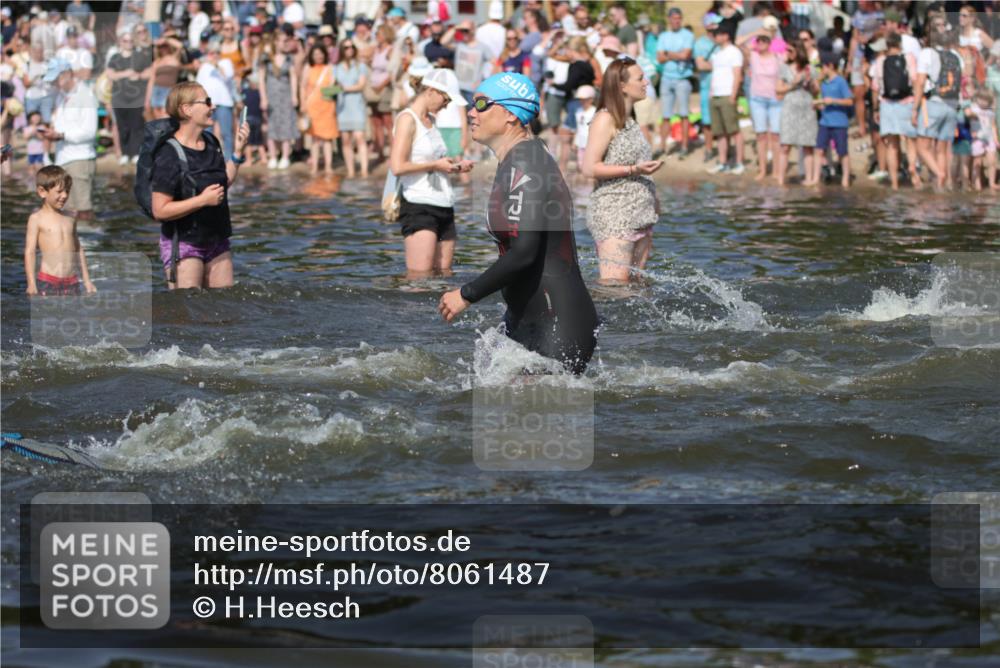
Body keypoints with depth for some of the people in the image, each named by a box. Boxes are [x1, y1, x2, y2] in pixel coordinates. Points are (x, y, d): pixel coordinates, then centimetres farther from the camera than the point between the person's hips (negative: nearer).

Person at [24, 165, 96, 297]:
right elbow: (30, 251, -5)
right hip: (47, 283, -4)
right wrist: (31, 284, -11)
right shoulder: (37, 219, -1)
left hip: (72, 281, 4)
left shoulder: (70, 219, 13)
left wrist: (87, 281, 19)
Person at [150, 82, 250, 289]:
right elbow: (160, 210, -22)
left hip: (216, 240, 8)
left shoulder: (211, 143, 6)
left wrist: (237, 152, 8)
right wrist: (202, 200, -25)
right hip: (183, 243, -7)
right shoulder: (169, 156, -18)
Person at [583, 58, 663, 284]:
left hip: (639, 218, 9)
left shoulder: (630, 121, 16)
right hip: (614, 217, -9)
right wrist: (633, 170, -21)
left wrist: (651, 197, 16)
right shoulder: (605, 119, -9)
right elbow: (590, 168, -16)